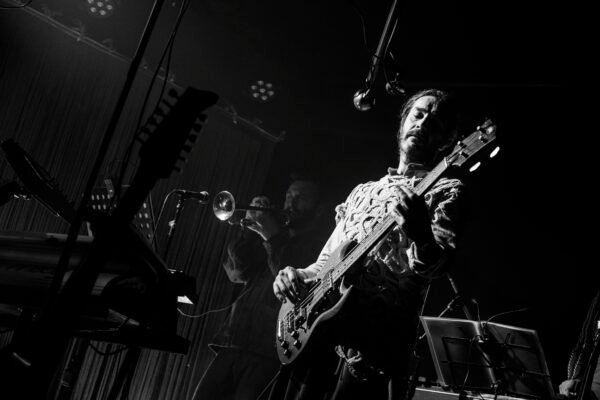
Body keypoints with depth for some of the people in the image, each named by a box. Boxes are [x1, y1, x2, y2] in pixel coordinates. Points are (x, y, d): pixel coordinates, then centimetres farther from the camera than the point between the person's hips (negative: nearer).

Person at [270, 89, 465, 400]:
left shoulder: (445, 191, 4)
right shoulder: (362, 192, 22)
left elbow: (435, 266, -15)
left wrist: (419, 231, -36)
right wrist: (298, 276, 3)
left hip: (374, 340, -6)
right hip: (312, 331, 6)